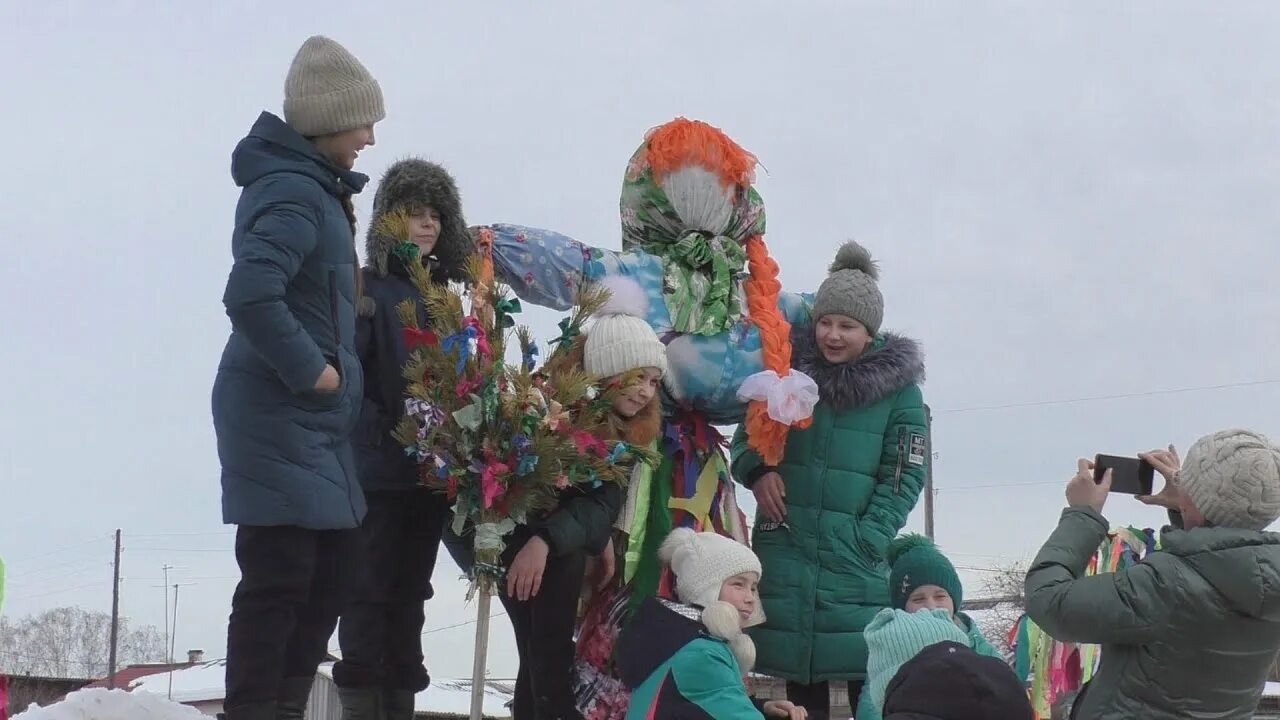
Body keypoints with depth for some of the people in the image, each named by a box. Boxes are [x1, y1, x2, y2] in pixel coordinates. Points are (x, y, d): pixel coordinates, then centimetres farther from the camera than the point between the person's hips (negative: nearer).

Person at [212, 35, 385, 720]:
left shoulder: (312, 186, 13)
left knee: (328, 568, 15)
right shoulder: (294, 193, -18)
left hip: (311, 418, 10)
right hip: (278, 415, -10)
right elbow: (249, 295, -31)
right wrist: (308, 370, -21)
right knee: (278, 578, -7)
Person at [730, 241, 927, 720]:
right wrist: (758, 470, -10)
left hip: (856, 551, -2)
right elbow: (746, 436, 13)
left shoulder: (898, 387, 0)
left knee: (869, 681, -8)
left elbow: (905, 474, -1)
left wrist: (867, 540, -12)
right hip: (786, 544, 2)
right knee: (799, 680, 7)